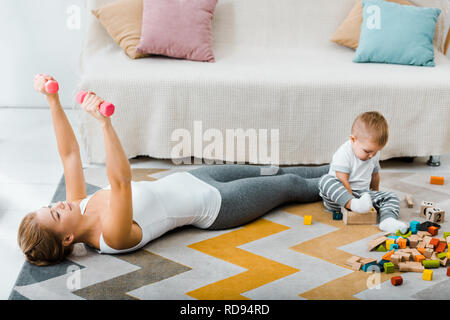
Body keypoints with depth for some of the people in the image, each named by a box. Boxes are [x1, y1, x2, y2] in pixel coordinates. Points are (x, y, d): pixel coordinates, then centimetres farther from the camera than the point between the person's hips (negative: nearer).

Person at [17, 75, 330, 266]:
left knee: (271, 173, 23)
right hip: (214, 204, -7)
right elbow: (121, 181, -52)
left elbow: (70, 154, -14)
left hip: (188, 180, 7)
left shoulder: (80, 206, -13)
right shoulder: (111, 237, -35)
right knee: (292, 185, 12)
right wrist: (105, 122, -61)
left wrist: (53, 99, -22)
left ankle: (327, 171, 49)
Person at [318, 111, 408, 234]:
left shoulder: (374, 155, 5)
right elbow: (342, 181, -23)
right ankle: (355, 205, -54)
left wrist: (376, 193, 35)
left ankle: (387, 220, -41)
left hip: (363, 193, 6)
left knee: (391, 197, -10)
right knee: (325, 180, -35)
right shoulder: (344, 154, -18)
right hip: (339, 196, -6)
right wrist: (352, 202, -26)